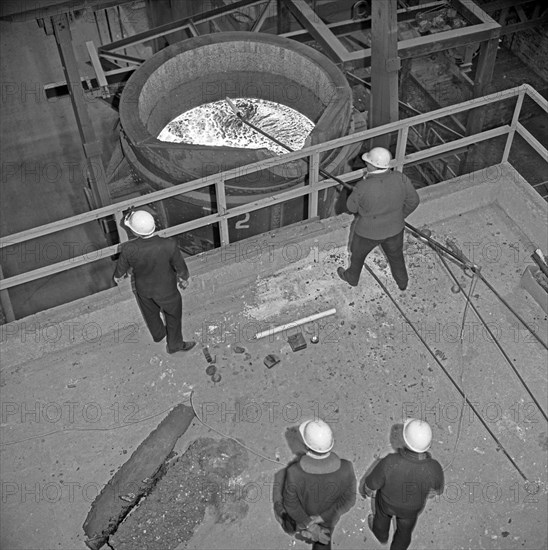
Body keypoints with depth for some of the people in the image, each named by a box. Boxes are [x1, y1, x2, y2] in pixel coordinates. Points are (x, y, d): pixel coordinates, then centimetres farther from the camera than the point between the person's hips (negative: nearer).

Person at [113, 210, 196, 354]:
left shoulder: (129, 249, -34)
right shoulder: (169, 246, -37)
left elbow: (122, 266, -11)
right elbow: (180, 265, -16)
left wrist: (118, 276, 14)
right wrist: (184, 278, 7)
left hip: (143, 288, 2)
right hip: (166, 290, -2)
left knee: (150, 312, 33)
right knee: (173, 315, 27)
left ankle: (158, 334, 62)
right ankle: (174, 344, 50)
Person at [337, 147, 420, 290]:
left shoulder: (363, 188, -33)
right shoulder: (400, 179, -22)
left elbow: (352, 207, -14)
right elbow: (413, 200, -7)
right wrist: (400, 216, 10)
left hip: (369, 232, -3)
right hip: (394, 228, 3)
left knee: (358, 253, 28)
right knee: (395, 254, 31)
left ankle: (352, 277, 54)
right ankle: (402, 282, 53)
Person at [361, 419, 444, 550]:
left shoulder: (389, 463, -43)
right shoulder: (434, 468, -37)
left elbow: (371, 483, -23)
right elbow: (437, 488, -13)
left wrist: (366, 489, 1)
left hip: (388, 499, -1)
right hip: (413, 505, 1)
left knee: (383, 513, 35)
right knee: (404, 529, 32)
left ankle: (381, 533, 66)